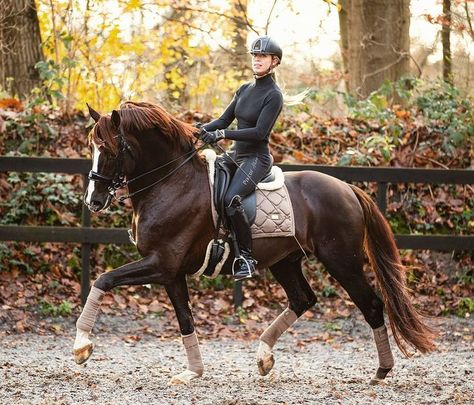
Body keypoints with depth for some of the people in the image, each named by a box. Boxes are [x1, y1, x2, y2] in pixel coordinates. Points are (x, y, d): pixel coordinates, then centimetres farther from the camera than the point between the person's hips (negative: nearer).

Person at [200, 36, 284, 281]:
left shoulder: (273, 96, -10)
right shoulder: (245, 90, 14)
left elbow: (259, 132, -18)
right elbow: (225, 119, 16)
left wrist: (222, 135, -23)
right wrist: (203, 130, -3)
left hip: (257, 158, -9)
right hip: (236, 155, 9)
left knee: (231, 199, -33)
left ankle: (247, 258, -24)